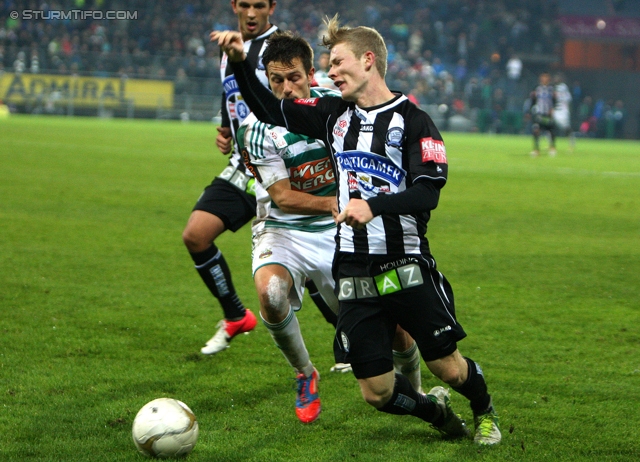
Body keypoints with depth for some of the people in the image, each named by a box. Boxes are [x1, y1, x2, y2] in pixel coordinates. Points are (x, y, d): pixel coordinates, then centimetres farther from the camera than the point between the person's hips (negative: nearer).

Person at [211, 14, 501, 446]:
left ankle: (485, 412, 35)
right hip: (354, 274, 4)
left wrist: (374, 206, -31)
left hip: (407, 267, -4)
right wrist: (240, 63, 2)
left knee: (450, 369, 1)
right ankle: (436, 411, 33)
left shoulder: (413, 120, -6)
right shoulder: (334, 114, 10)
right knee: (377, 392, 2)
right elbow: (271, 110, 16)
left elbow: (428, 193, -16)